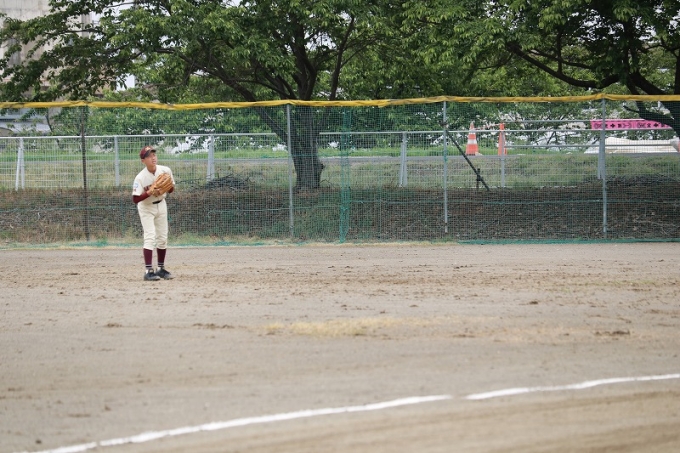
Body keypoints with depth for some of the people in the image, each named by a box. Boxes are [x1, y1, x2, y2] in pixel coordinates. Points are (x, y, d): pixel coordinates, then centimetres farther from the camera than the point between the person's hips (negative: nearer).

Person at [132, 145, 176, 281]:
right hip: (146, 207, -5)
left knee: (162, 238, 9)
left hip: (161, 205, 5)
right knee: (150, 237, -16)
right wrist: (149, 193, -39)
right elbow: (135, 199, -26)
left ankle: (161, 269, 23)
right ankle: (149, 271, -18)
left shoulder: (166, 171, -14)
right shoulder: (140, 178, -26)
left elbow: (171, 189, -1)